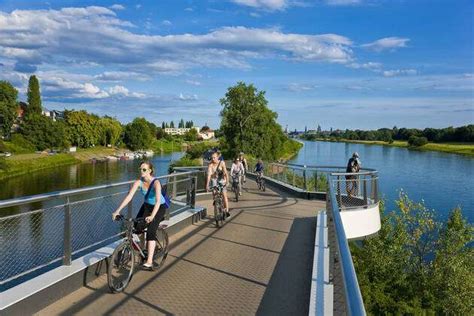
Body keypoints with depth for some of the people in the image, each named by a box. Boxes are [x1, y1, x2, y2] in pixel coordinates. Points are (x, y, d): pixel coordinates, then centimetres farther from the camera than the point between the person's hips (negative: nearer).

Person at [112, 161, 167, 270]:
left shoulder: (156, 182, -30)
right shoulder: (138, 182, -17)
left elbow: (158, 201, -41)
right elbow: (129, 197, -22)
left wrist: (152, 216, -54)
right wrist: (117, 211, -31)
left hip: (159, 207, -5)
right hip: (147, 205, 5)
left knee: (151, 232, -18)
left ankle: (149, 262, -18)